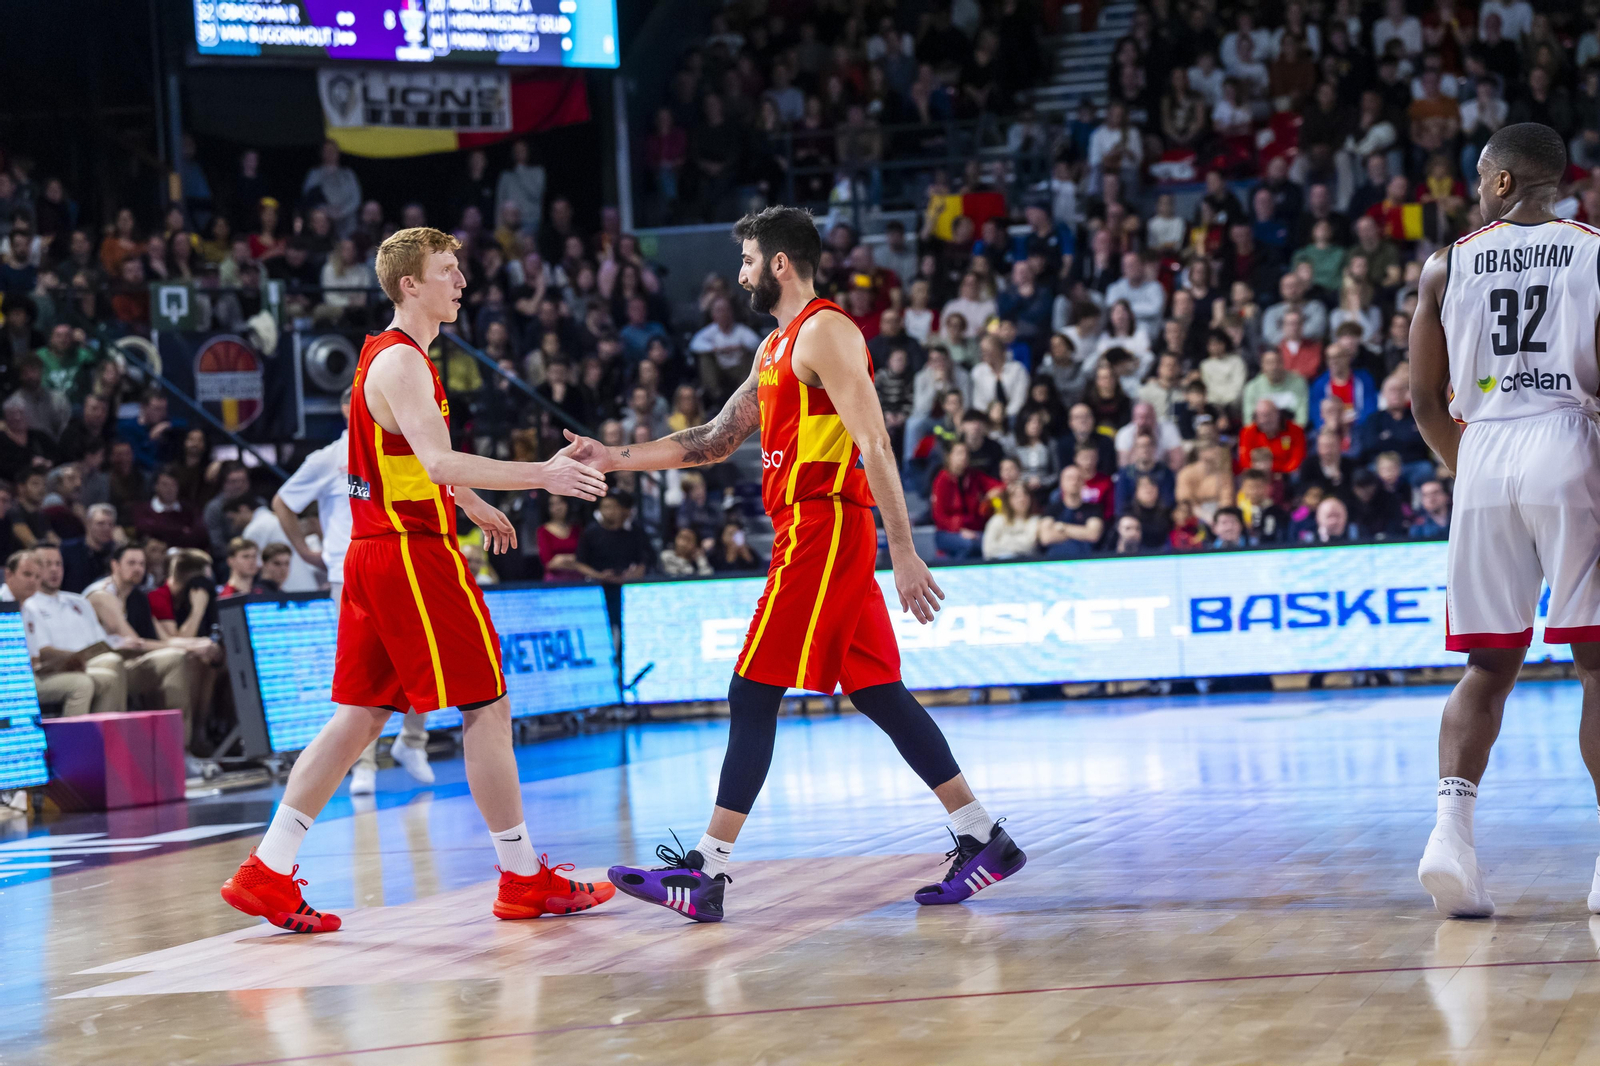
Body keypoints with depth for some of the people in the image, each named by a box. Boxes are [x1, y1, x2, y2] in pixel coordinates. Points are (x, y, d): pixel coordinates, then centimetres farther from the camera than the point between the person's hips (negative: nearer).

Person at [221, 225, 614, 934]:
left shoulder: (390, 356, 17)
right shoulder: (401, 362, -15)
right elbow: (440, 463, -27)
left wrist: (474, 506, 41)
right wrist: (541, 475, -28)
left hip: (375, 555, 10)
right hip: (413, 555, -10)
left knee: (361, 715, 10)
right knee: (487, 707, -2)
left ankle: (267, 875, 7)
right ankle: (524, 880, 4)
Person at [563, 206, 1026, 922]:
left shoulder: (824, 332, -10)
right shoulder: (776, 348, 21)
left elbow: (874, 445, -17)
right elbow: (714, 441, 27)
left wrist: (903, 553, -23)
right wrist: (614, 459, 21)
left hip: (822, 528, -10)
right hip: (816, 534, 10)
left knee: (753, 695, -8)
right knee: (877, 694, 9)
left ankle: (706, 871, -7)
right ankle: (984, 842, 10)